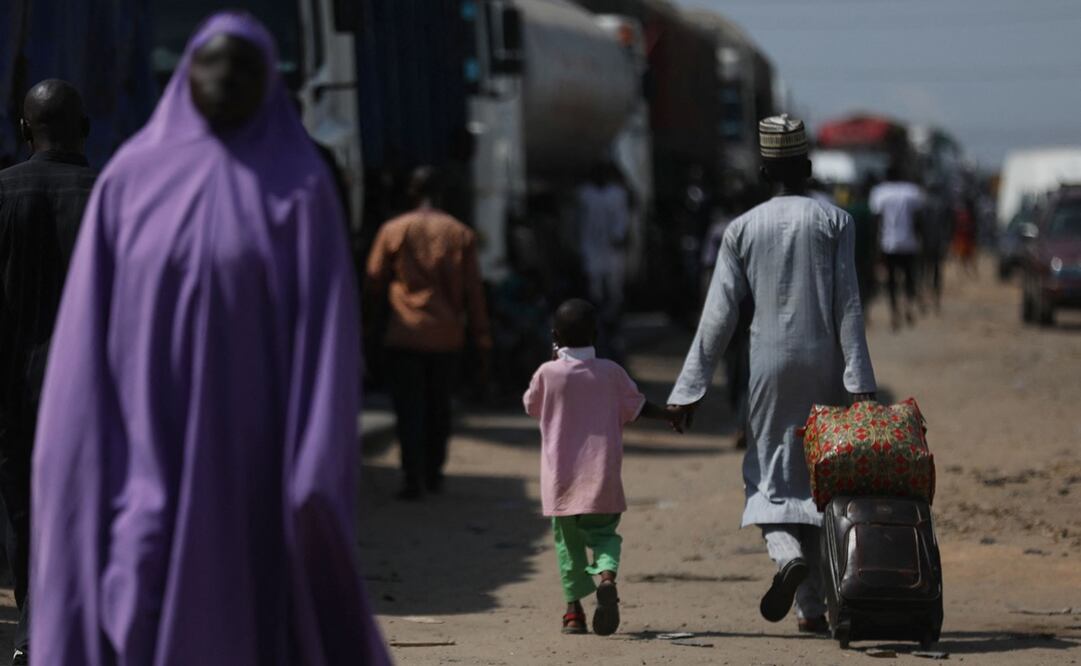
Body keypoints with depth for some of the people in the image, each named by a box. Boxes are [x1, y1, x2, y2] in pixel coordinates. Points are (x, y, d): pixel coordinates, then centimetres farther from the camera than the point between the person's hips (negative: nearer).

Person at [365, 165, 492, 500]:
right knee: (439, 406, 15)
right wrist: (482, 343, 6)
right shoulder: (461, 235, 2)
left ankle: (413, 477, -12)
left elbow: (373, 285, 1)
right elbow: (474, 293, 2)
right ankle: (434, 473, 20)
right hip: (446, 336, 2)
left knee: (409, 409, -2)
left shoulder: (393, 231, -2)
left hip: (404, 335, -2)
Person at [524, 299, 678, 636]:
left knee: (568, 540, 10)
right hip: (601, 474, 0)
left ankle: (574, 608, 8)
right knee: (603, 533, 10)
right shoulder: (610, 372, -3)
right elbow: (636, 406, 7)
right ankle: (607, 577, -19)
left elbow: (531, 406, 12)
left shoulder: (548, 373, -6)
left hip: (561, 477, 0)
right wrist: (668, 415, 24)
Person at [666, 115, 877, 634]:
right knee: (823, 476, 8)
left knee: (769, 476, 6)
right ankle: (814, 606, 9)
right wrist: (860, 382, -9)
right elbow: (847, 305, -6)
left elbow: (719, 314, 0)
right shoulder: (835, 222, 0)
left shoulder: (742, 229, 4)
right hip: (825, 365, 0)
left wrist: (691, 387, 2)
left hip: (771, 366, 0)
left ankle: (787, 552, -26)